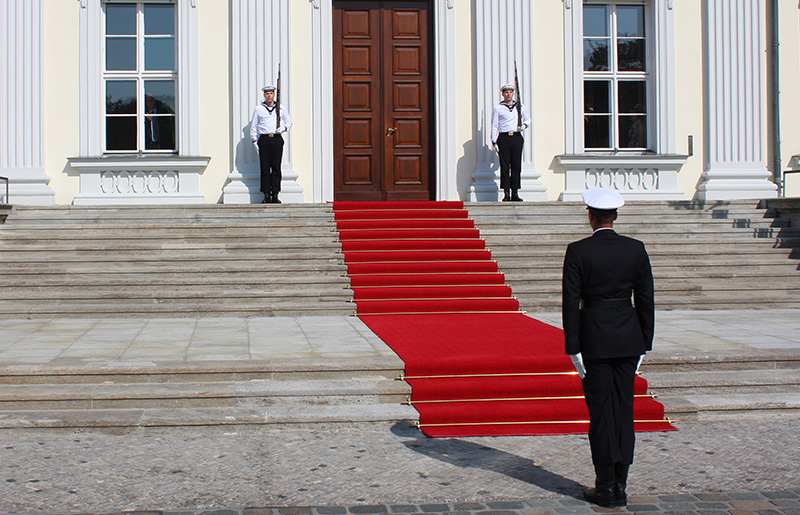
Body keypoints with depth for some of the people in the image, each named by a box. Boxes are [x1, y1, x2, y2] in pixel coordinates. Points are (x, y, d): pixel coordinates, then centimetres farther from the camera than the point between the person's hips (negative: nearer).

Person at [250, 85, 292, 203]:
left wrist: (283, 128, -4)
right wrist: (254, 141, 4)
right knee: (265, 168, -3)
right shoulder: (258, 109, 8)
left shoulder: (281, 108, 10)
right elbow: (253, 126, 11)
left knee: (276, 168, -2)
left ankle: (275, 195, 2)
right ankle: (266, 195, 0)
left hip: (277, 139, 1)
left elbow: (289, 122, 17)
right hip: (264, 140, -1)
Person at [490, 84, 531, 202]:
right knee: (505, 166, -4)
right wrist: (494, 141, -3)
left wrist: (524, 125, 2)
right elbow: (494, 126, 3)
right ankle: (506, 194, -2)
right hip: (503, 138, -2)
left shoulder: (520, 107, 11)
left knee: (516, 165, 0)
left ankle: (515, 193, 5)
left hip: (517, 138, 2)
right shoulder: (497, 108, 4)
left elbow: (528, 119, 24)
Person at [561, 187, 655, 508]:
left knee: (600, 410, 3)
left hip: (594, 338, -3)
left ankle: (606, 487, 7)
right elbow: (646, 300, 4)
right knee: (624, 408, 9)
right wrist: (644, 344, 11)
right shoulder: (636, 249, 1)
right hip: (628, 338, 3)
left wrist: (573, 347, -4)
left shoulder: (578, 251, -7)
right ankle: (620, 485, 14)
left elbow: (570, 301, -9)